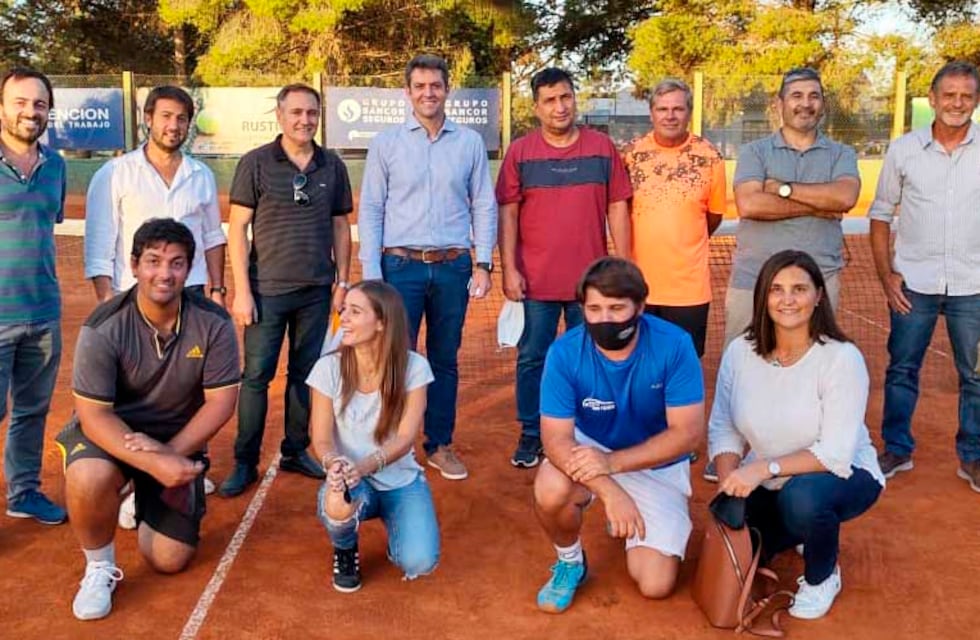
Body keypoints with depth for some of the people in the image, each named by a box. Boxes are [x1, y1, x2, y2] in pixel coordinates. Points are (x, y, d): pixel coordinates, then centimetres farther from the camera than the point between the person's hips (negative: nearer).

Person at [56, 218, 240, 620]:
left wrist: (171, 452, -26)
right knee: (88, 479, -38)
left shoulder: (213, 324, -17)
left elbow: (221, 402, -14)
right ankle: (99, 568, -7)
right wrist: (153, 464, -36)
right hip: (110, 431, -2)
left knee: (169, 561, 1)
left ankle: (145, 502, 35)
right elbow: (93, 415, -23)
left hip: (178, 441, 2)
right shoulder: (103, 328, -23)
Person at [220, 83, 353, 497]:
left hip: (316, 292, 3)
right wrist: (241, 290, -10)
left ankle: (296, 451, 25)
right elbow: (237, 227, -5)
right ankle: (245, 463, 12)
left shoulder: (332, 166, 6)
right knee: (256, 376, 1)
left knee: (306, 374, 11)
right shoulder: (256, 163, -3)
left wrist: (342, 281, 7)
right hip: (268, 289, -3)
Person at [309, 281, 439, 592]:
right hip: (351, 478, 0)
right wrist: (336, 464, -33)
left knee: (419, 563, -23)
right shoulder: (328, 368, -10)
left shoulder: (413, 367, -13)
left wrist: (363, 466, -34)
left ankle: (397, 531, 17)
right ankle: (345, 551, 3)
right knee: (336, 506, -36)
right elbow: (322, 439, -9)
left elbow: (405, 438, -16)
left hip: (401, 481, 0)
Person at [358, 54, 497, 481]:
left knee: (445, 360, 10)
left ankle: (441, 445, 22)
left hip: (453, 266, 1)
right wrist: (371, 273, -5)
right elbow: (371, 210, 2)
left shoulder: (470, 143, 6)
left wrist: (483, 264, 0)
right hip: (401, 265, -1)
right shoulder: (386, 143, 3)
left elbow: (483, 206, 7)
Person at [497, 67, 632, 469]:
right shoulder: (520, 152, 0)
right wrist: (509, 269, -7)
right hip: (536, 281, 0)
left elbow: (617, 208, 4)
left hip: (590, 279, 1)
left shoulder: (602, 148, 3)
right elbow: (508, 212, 0)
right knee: (532, 359, 7)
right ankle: (530, 435, 21)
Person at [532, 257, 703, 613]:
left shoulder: (674, 346, -25)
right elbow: (556, 438, -24)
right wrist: (609, 490, -39)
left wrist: (613, 463, -33)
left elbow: (688, 433, -24)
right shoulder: (564, 353, -23)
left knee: (655, 585, -9)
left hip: (657, 465, 0)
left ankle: (621, 521, 25)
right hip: (590, 450, 0)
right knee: (550, 491, -34)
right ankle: (569, 562, 0)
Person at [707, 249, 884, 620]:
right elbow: (722, 428, -7)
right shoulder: (739, 351, -10)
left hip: (841, 476, -5)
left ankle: (823, 577, -3)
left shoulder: (842, 358, -23)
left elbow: (836, 454, -28)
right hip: (768, 485, 5)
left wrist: (765, 468, -37)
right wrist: (729, 485, -23)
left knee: (801, 495, -37)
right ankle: (799, 533, 25)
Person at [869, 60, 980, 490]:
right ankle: (897, 450, 25)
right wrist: (886, 275, -1)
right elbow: (881, 214, 5)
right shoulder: (904, 149, 0)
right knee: (902, 370, 9)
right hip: (914, 283, 0)